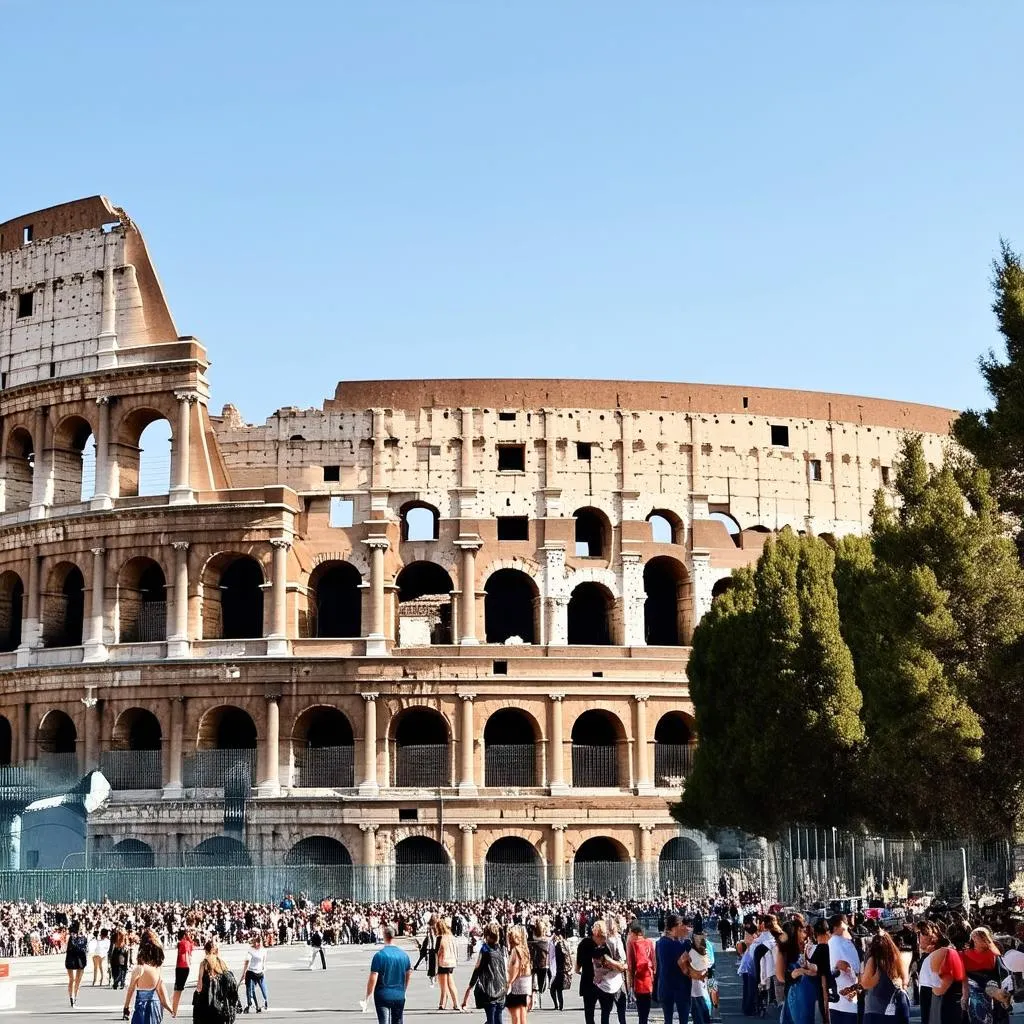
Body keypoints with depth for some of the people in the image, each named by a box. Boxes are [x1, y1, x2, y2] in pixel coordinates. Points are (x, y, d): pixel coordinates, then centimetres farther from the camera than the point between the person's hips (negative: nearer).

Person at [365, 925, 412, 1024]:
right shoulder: (404, 955, 1)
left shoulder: (379, 955, -12)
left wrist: (367, 998, -8)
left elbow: (373, 979, -15)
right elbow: (409, 974, 13)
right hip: (399, 996, 4)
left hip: (382, 996, -4)